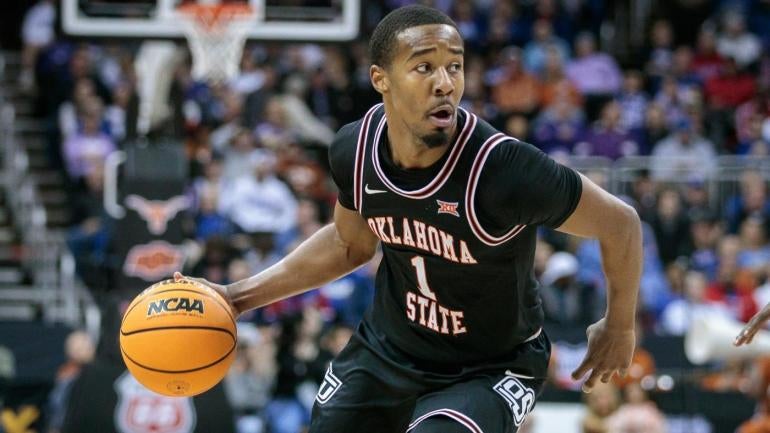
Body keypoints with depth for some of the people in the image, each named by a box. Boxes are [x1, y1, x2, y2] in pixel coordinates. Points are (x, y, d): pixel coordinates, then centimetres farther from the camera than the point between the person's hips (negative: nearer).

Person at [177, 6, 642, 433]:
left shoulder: (505, 170, -33)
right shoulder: (355, 150, -15)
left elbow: (621, 224, -17)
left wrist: (619, 328, -2)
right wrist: (240, 297, 5)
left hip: (491, 368, -5)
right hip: (387, 347, 6)